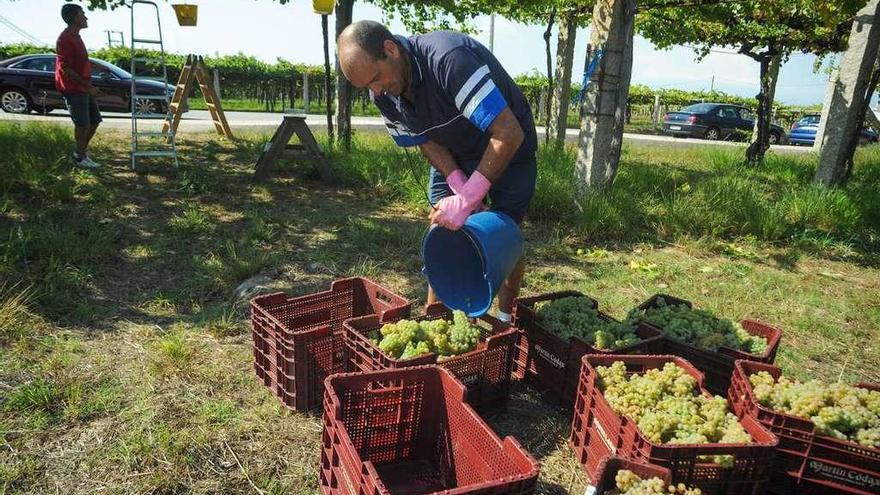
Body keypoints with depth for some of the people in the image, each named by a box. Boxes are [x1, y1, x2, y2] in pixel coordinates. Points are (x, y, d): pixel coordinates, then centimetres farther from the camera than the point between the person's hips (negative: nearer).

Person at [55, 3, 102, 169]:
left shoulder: (76, 37, 14)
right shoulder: (65, 39, -17)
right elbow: (66, 69, -21)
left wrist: (89, 86, 20)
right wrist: (88, 86, -21)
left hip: (83, 88, 9)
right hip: (73, 90, -9)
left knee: (95, 119, 14)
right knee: (82, 124, -3)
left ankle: (82, 150, 26)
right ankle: (80, 157, 9)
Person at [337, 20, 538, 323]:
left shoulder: (449, 59, -37)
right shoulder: (382, 95, -13)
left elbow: (509, 134, -39)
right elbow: (427, 142, -5)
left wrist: (466, 201, -37)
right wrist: (462, 191, -21)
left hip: (508, 150, -5)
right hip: (453, 155, 6)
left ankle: (505, 319, 18)